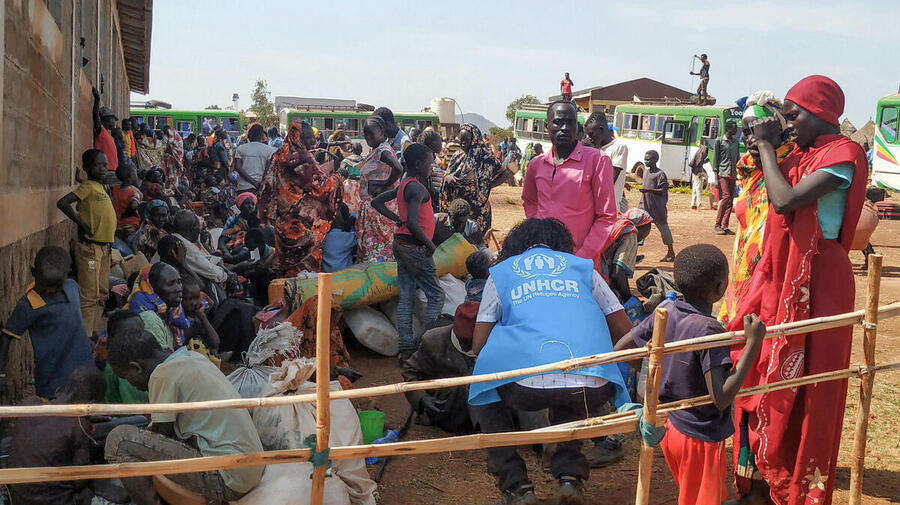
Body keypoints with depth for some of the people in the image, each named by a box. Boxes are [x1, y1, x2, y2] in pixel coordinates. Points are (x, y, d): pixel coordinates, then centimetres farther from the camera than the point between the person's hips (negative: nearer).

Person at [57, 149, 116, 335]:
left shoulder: (100, 187, 13)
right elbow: (62, 203, -24)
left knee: (101, 294, 15)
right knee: (89, 296, -6)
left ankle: (95, 334, 25)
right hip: (89, 248, -9)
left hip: (103, 247, 9)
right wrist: (81, 224, -19)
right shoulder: (88, 186, -12)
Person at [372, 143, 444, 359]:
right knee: (436, 295, 1)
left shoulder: (403, 185, 11)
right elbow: (412, 223, -27)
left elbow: (377, 202, 21)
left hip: (402, 245, 9)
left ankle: (406, 348, 12)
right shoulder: (417, 188, -17)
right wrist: (429, 244, -15)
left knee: (406, 297, 9)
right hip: (415, 248, -9)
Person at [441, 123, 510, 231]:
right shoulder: (457, 157, 9)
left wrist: (487, 186, -9)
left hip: (475, 206, -5)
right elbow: (446, 178, 16)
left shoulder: (483, 157, -8)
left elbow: (505, 174, -6)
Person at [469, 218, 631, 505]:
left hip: (529, 384, -2)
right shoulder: (582, 267, 25)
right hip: (593, 388, 3)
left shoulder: (501, 271, 22)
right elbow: (625, 332, 24)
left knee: (483, 397, 29)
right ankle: (569, 475, 21)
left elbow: (479, 346, 17)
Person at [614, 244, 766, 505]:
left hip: (669, 426, 7)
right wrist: (753, 344, -30)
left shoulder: (666, 314, -6)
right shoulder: (708, 329, -26)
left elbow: (620, 349, 3)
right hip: (700, 439, -7)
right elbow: (721, 399, -30)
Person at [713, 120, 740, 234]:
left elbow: (738, 159, 20)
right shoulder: (719, 141, 0)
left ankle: (725, 226, 7)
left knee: (731, 200, 2)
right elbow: (715, 158, -2)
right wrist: (716, 175, -9)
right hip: (722, 173, -6)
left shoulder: (736, 142, 16)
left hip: (733, 175, 6)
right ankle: (717, 225, -9)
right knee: (726, 196, -15)